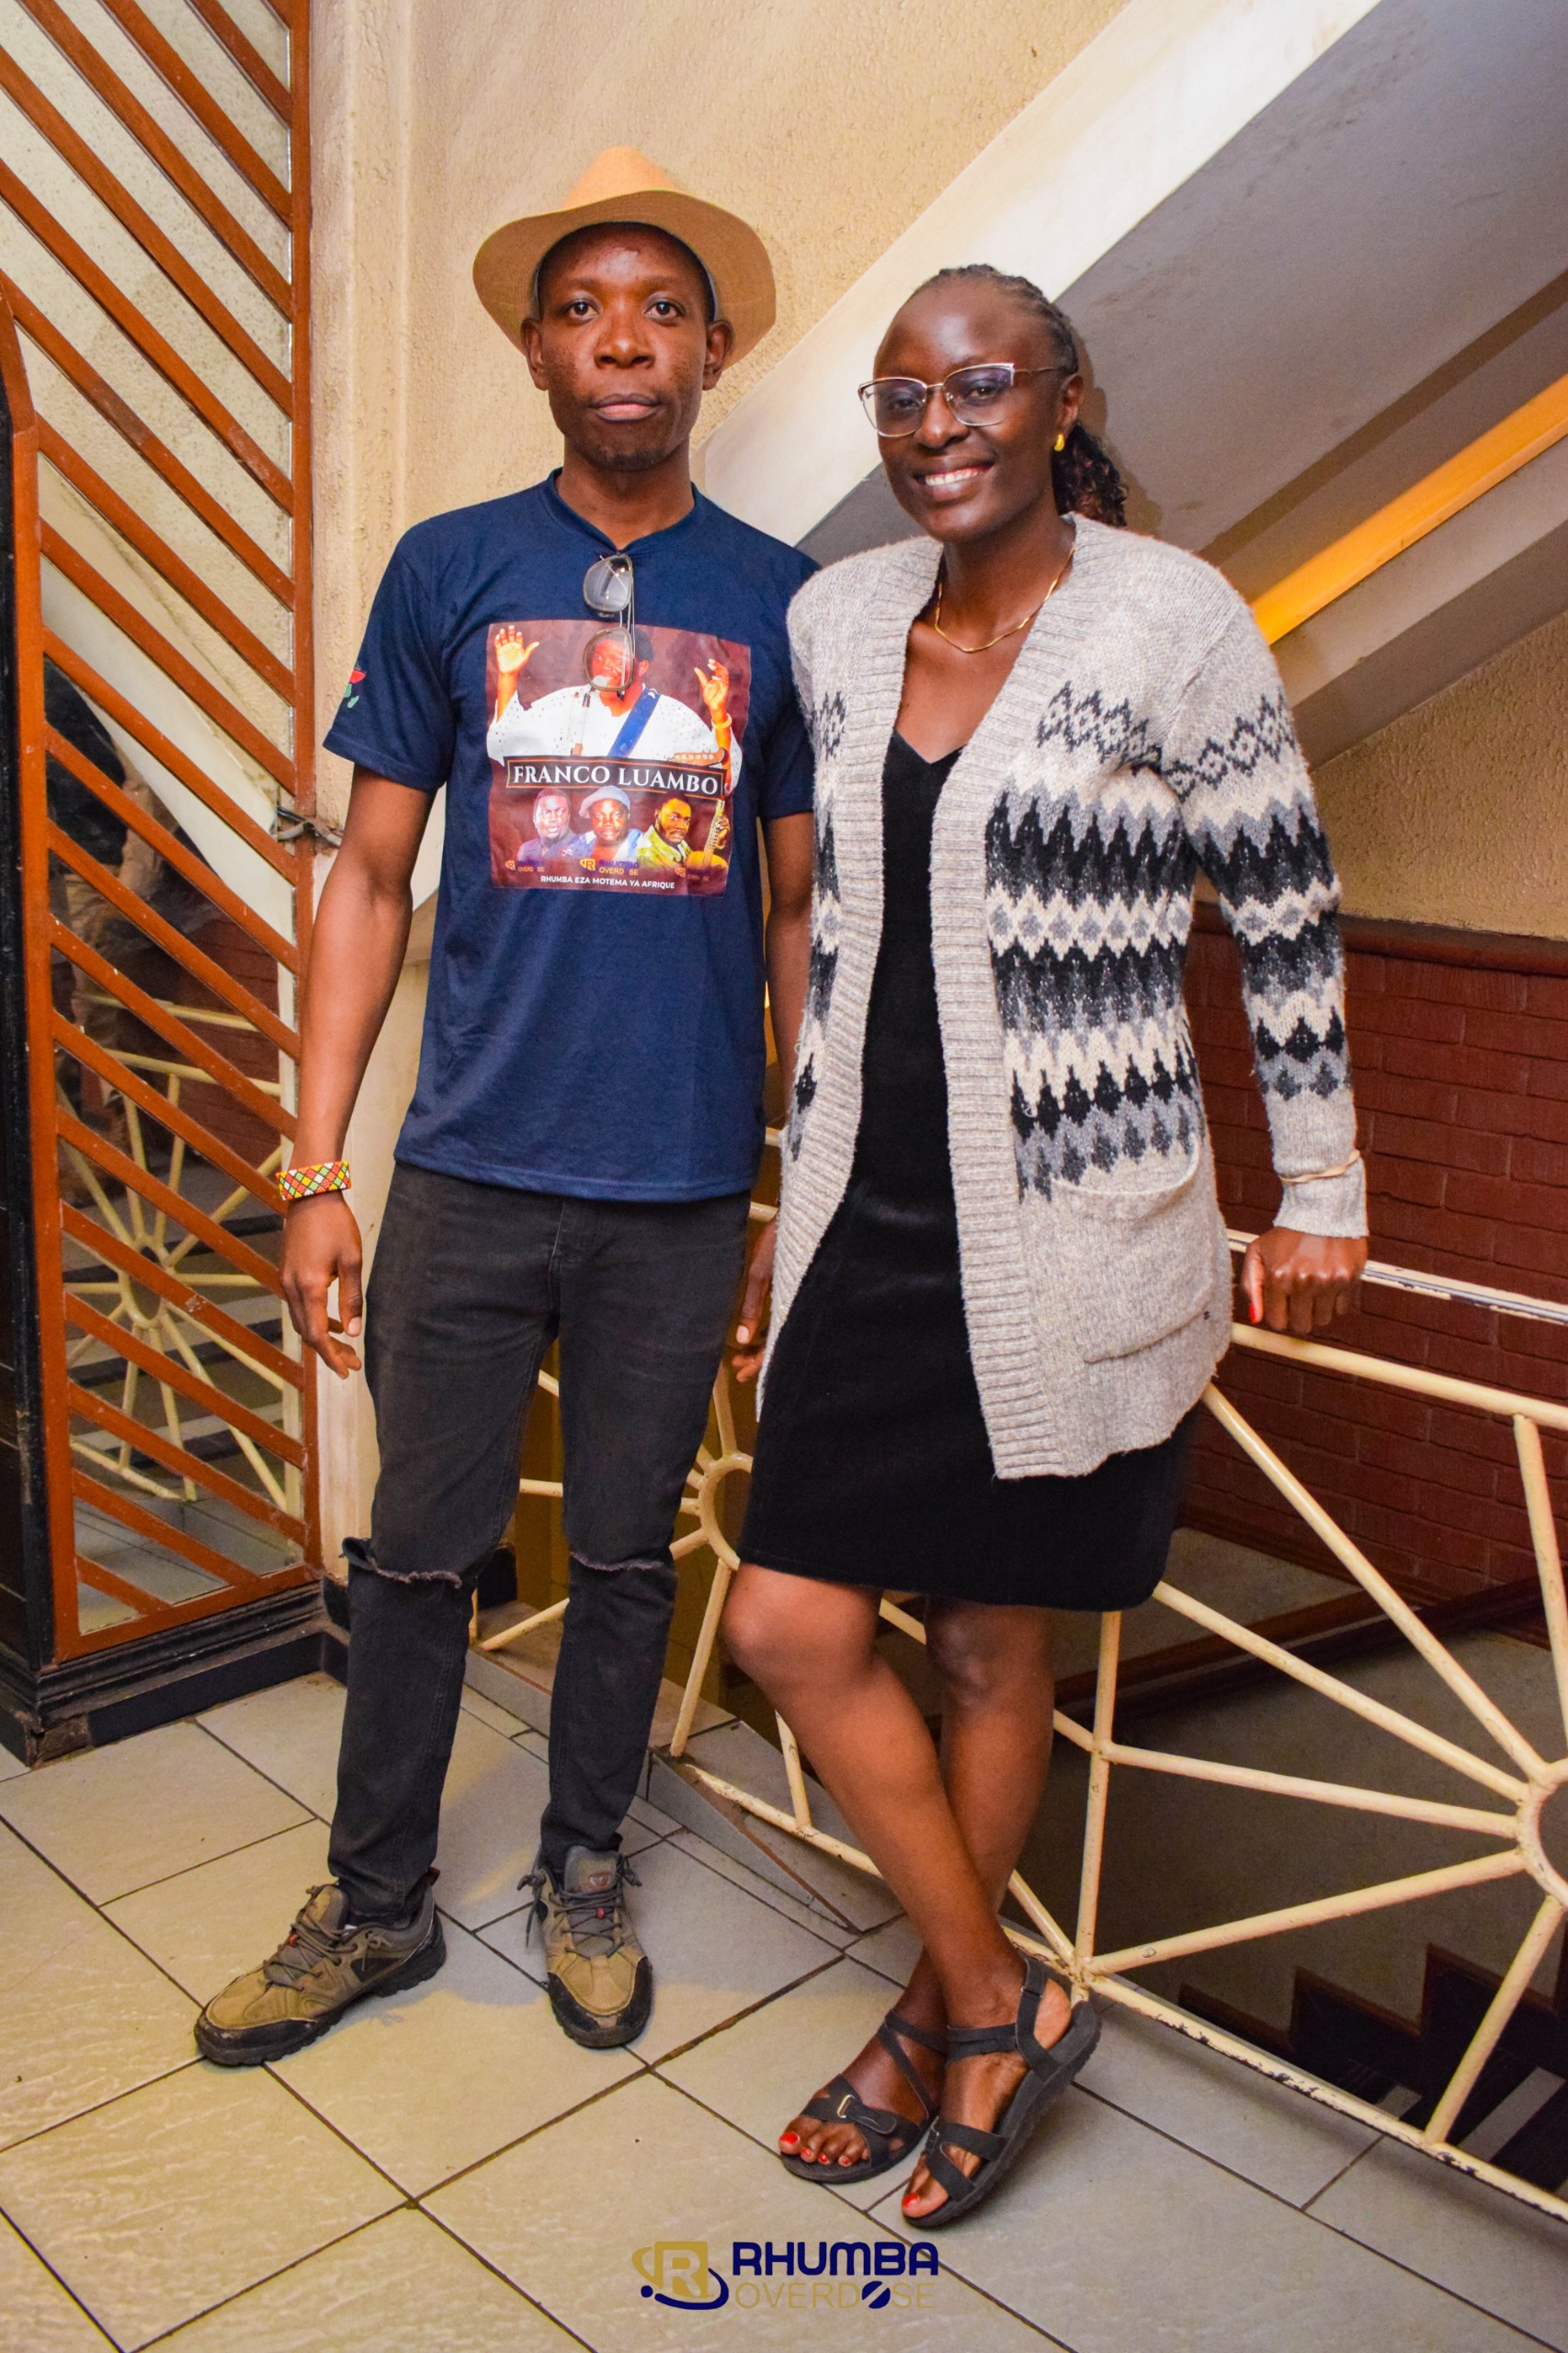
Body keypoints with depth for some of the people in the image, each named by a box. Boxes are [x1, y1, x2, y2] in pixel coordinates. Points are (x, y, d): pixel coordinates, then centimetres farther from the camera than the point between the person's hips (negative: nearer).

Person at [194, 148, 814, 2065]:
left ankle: (583, 1870, 36)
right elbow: (369, 877, 3)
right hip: (471, 1171, 0)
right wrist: (313, 1170, -3)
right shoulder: (446, 572, 3)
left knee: (626, 1554, 14)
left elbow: (799, 911, 7)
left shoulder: (784, 599, 4)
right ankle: (376, 1903, 32)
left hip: (684, 1189, 1)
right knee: (419, 1551, 10)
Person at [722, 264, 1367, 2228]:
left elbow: (1288, 917, -2)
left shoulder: (1170, 619, -7)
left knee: (992, 1646, 9)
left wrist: (1320, 1194, 1)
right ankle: (1000, 2004, 24)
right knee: (791, 1625, 2)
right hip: (873, 1230, 5)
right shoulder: (836, 618, 8)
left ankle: (944, 2012, 35)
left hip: (1072, 1245, -5)